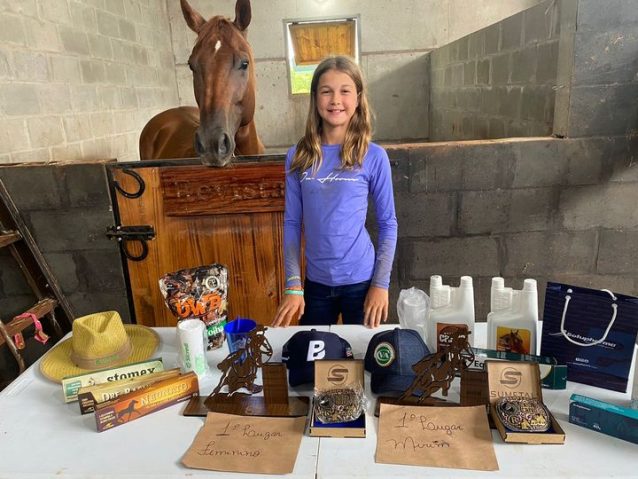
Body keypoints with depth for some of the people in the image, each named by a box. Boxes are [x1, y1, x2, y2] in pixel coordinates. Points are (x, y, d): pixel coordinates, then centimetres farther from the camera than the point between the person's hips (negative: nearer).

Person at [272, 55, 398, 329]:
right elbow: (292, 223, 0)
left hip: (361, 280, -2)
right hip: (315, 282, 2)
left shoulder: (374, 156, -8)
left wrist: (381, 283, -7)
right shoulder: (298, 157, -2)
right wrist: (293, 285, -3)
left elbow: (388, 224, -2)